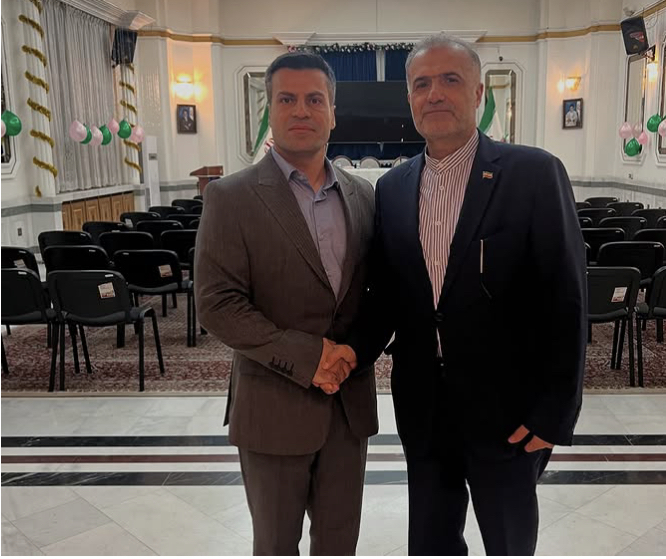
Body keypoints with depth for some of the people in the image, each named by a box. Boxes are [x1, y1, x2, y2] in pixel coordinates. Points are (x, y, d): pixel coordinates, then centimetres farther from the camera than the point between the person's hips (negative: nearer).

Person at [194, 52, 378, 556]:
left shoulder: (363, 195, 5)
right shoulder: (232, 197, -9)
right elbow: (217, 304, -15)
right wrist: (306, 357, -19)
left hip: (350, 400, 4)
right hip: (274, 405, -3)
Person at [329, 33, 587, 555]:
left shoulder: (534, 173, -11)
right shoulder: (393, 187, 3)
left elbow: (566, 300, -11)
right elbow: (387, 294, 7)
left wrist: (554, 410, -12)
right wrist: (355, 349, -9)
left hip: (505, 408, -3)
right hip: (423, 408, 4)